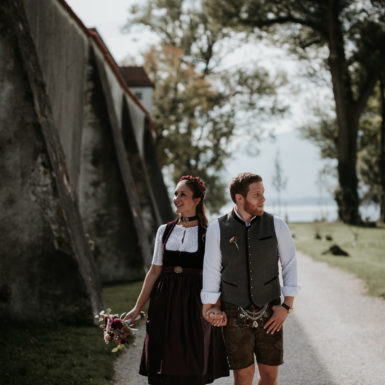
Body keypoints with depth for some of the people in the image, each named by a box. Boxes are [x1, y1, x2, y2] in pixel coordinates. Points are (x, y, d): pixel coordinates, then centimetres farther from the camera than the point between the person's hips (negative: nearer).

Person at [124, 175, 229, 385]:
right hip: (166, 304, 3)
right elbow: (154, 272, 10)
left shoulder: (208, 234, -1)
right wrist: (137, 308, 7)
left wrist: (215, 308, -21)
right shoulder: (164, 231, 9)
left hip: (195, 304, -3)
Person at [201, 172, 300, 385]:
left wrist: (287, 306, -9)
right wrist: (208, 308, 2)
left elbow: (290, 266, -1)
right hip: (235, 314, -1)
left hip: (268, 313, 1)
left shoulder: (276, 226, -8)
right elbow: (211, 271, -3)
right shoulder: (217, 229, -11)